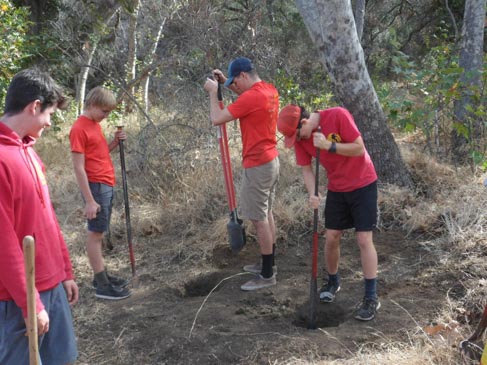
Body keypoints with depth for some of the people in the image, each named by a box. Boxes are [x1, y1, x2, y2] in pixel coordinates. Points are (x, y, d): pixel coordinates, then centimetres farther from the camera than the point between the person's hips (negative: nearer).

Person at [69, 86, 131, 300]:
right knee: (95, 234, -4)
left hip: (107, 185, 9)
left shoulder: (95, 124, 13)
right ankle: (102, 285, 0)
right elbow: (79, 168, -18)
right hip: (96, 186, -9)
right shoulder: (79, 129, -15)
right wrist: (89, 200, -20)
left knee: (98, 233, 14)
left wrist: (115, 142, 2)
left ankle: (101, 275, 23)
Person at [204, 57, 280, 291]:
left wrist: (213, 92, -4)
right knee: (266, 214, 18)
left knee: (259, 219, -3)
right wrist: (225, 84, 16)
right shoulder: (269, 90, 7)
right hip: (270, 160, 10)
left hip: (257, 166, -10)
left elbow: (216, 119, -19)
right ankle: (268, 264, 28)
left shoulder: (252, 97, -21)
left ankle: (267, 275, 3)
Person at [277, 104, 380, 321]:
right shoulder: (300, 136, -9)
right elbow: (306, 168, -4)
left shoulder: (338, 116, -24)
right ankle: (333, 282, 32)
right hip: (336, 188, 5)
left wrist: (329, 145, -31)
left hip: (363, 184, -5)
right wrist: (312, 194, -20)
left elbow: (359, 149, -22)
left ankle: (371, 298, 2)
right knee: (331, 237, 8)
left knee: (364, 240, -6)